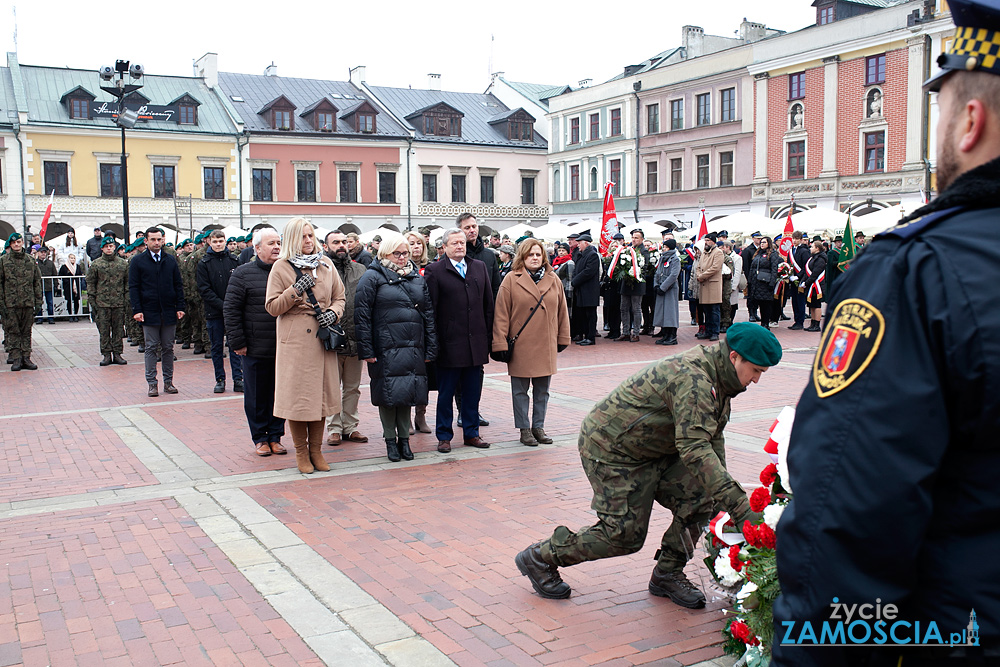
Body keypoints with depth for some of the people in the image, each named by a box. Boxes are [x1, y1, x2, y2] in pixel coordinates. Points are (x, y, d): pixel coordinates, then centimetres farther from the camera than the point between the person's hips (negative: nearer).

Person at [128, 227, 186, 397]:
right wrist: (137, 310, -8)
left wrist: (180, 307, 2)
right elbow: (133, 287, 0)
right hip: (149, 312, -2)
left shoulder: (170, 260, 9)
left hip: (169, 312, 2)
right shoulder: (138, 261, 1)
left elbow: (178, 285, 11)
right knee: (151, 348, 2)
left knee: (168, 348, 7)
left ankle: (168, 382, 14)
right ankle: (152, 383, 7)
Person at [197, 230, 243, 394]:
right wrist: (222, 305, -13)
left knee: (235, 345, 0)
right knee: (217, 347, 6)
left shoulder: (234, 261, 6)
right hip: (214, 312, -1)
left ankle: (238, 380, 3)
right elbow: (204, 290, -4)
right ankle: (220, 380, 14)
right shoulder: (204, 264, 1)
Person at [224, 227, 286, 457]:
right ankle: (260, 438, 19)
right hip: (255, 349, -2)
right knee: (256, 396, 6)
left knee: (279, 394, 9)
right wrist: (237, 342, -7)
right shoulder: (243, 273, -2)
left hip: (282, 349, 3)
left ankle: (275, 436, 21)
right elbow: (231, 309, -3)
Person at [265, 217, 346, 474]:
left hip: (323, 338, 4)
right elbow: (272, 307, -3)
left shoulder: (326, 264, 11)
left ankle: (316, 450, 19)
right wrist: (295, 291, -15)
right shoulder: (281, 267, -1)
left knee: (321, 395, 7)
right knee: (297, 396, 0)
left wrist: (333, 312, -5)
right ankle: (301, 453, 14)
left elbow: (340, 297, 15)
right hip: (294, 340, -3)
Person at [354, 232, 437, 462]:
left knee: (408, 393, 9)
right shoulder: (372, 278, -2)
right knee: (388, 394, 2)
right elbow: (362, 315, -6)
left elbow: (428, 314, 12)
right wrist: (366, 350, -12)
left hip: (413, 349, 4)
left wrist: (430, 348, 6)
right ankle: (390, 440, 15)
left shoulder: (417, 277, 13)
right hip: (385, 349, -4)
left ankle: (404, 438, 21)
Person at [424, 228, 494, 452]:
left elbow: (488, 303, 13)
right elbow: (430, 309, -5)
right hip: (449, 343, -4)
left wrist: (488, 334, 9)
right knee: (446, 393, 5)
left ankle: (471, 433, 23)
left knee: (473, 392, 12)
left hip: (476, 342, 4)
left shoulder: (479, 267, 11)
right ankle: (444, 436, 17)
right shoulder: (435, 271, -3)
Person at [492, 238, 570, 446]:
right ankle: (524, 429, 15)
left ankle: (538, 427, 23)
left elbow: (562, 312, 13)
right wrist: (501, 343, -9)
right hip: (520, 346, -3)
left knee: (542, 390, 11)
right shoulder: (511, 280, -5)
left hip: (546, 346, 4)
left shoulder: (554, 280, 6)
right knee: (520, 390, 4)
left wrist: (563, 339, 13)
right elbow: (501, 314, -6)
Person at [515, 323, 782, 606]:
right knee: (625, 535, -7)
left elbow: (713, 439, 13)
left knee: (701, 497, -8)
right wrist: (738, 505, -41)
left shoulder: (717, 380, 3)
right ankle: (540, 558, 13)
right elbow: (695, 449, -39)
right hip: (610, 449, -9)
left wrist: (722, 486, 4)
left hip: (652, 450, 9)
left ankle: (667, 574, 11)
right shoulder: (692, 379, -31)